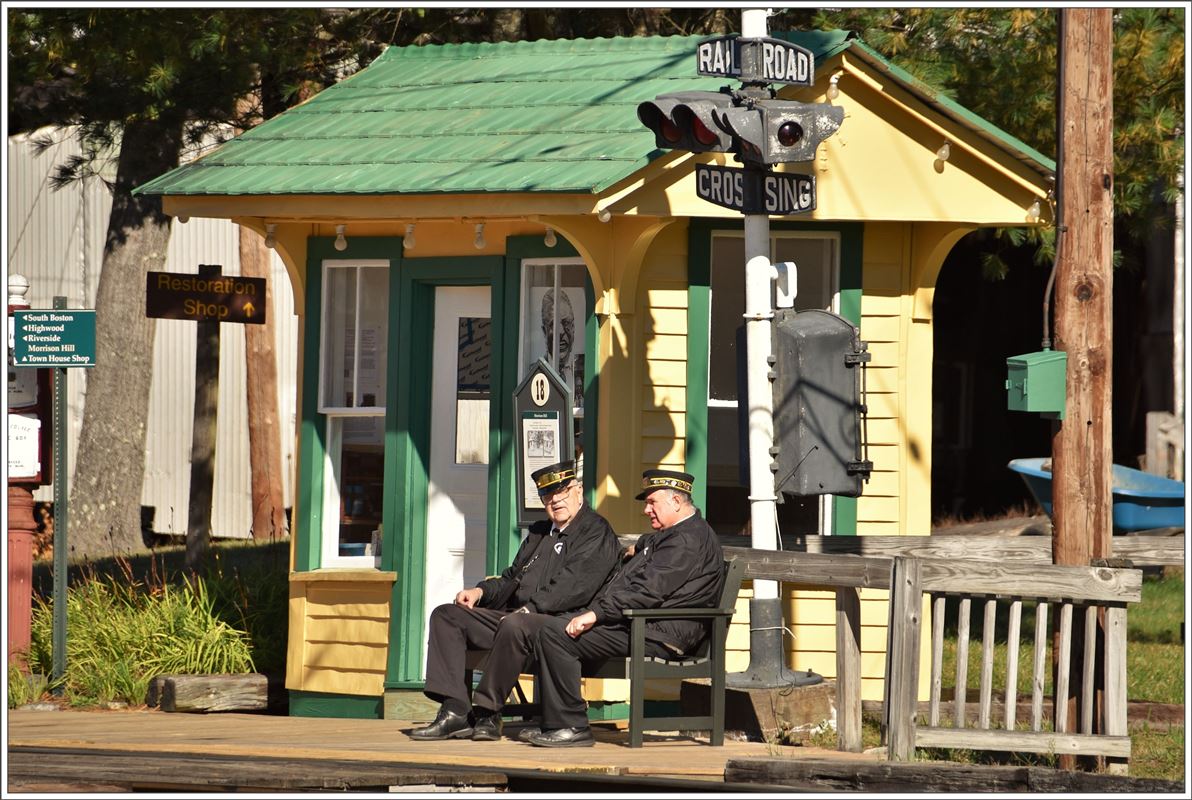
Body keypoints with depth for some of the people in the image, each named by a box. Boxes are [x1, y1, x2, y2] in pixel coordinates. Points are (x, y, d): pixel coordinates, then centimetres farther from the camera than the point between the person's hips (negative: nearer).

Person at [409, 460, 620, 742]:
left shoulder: (597, 533, -3)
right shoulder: (539, 533, 26)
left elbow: (574, 587, -15)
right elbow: (513, 578, 28)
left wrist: (528, 609, -20)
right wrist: (481, 591, 7)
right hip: (516, 615, 9)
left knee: (515, 625, -40)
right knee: (446, 615, -3)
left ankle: (487, 714, -27)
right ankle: (455, 711, -18)